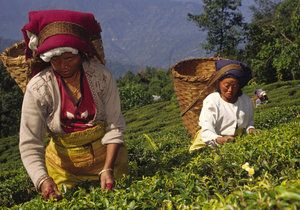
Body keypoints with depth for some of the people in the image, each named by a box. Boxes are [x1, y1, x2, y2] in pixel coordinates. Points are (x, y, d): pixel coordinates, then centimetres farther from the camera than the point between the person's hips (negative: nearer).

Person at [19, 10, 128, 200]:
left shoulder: (101, 76, -17)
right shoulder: (37, 89, -20)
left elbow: (115, 127, -14)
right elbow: (30, 145, -21)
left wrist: (108, 169, -25)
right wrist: (43, 180, -37)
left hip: (106, 155, 1)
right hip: (64, 162, -1)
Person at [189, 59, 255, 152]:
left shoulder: (246, 101, 5)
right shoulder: (211, 102, -13)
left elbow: (249, 122, 23)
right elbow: (206, 131, -24)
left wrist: (250, 129, -2)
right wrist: (219, 139, -45)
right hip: (212, 145, -5)